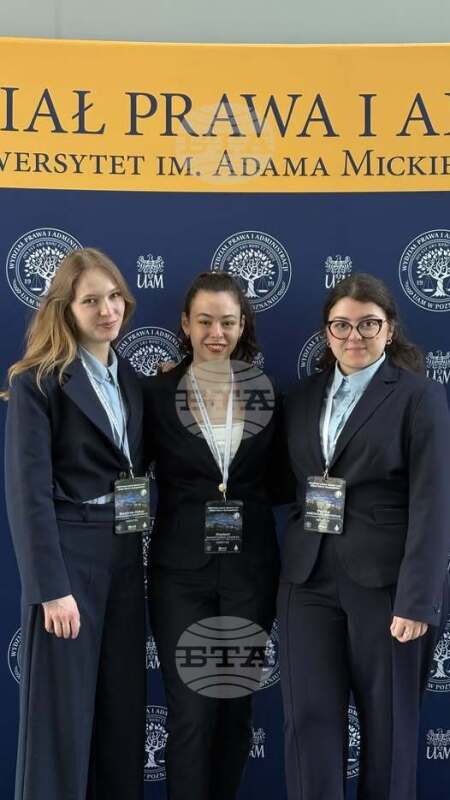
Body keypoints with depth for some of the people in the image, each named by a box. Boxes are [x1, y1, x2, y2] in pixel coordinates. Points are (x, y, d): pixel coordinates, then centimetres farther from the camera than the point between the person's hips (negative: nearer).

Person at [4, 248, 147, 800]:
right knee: (61, 713, 1)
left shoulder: (130, 379, 12)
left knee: (123, 708, 12)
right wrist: (51, 588, -17)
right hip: (68, 555, -6)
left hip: (125, 554, 7)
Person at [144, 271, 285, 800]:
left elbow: (276, 482, 11)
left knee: (237, 707, 12)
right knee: (191, 713, -2)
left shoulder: (266, 395, 5)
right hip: (181, 571, -2)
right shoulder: (157, 394, -2)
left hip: (250, 570, 3)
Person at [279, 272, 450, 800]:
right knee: (308, 718, 3)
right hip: (309, 579, 4)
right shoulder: (303, 396, 11)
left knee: (387, 723, 8)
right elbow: (289, 483, 13)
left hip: (384, 580, -4)